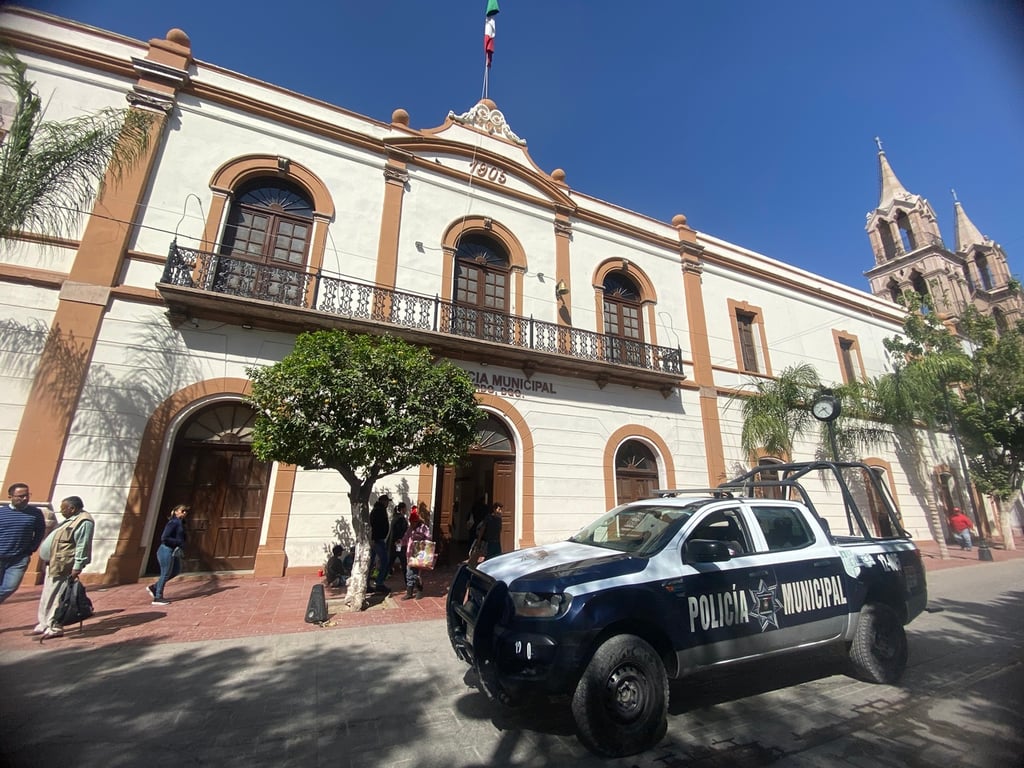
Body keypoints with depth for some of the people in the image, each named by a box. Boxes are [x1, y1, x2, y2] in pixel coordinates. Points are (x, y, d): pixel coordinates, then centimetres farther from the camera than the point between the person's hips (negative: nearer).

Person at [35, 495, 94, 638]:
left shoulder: (84, 522, -20)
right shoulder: (71, 519, 14)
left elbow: (82, 546, -23)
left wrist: (77, 567, -23)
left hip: (62, 566, -11)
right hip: (53, 563, 11)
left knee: (54, 596, -4)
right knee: (47, 596, 19)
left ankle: (54, 627, 6)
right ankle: (45, 624, 31)